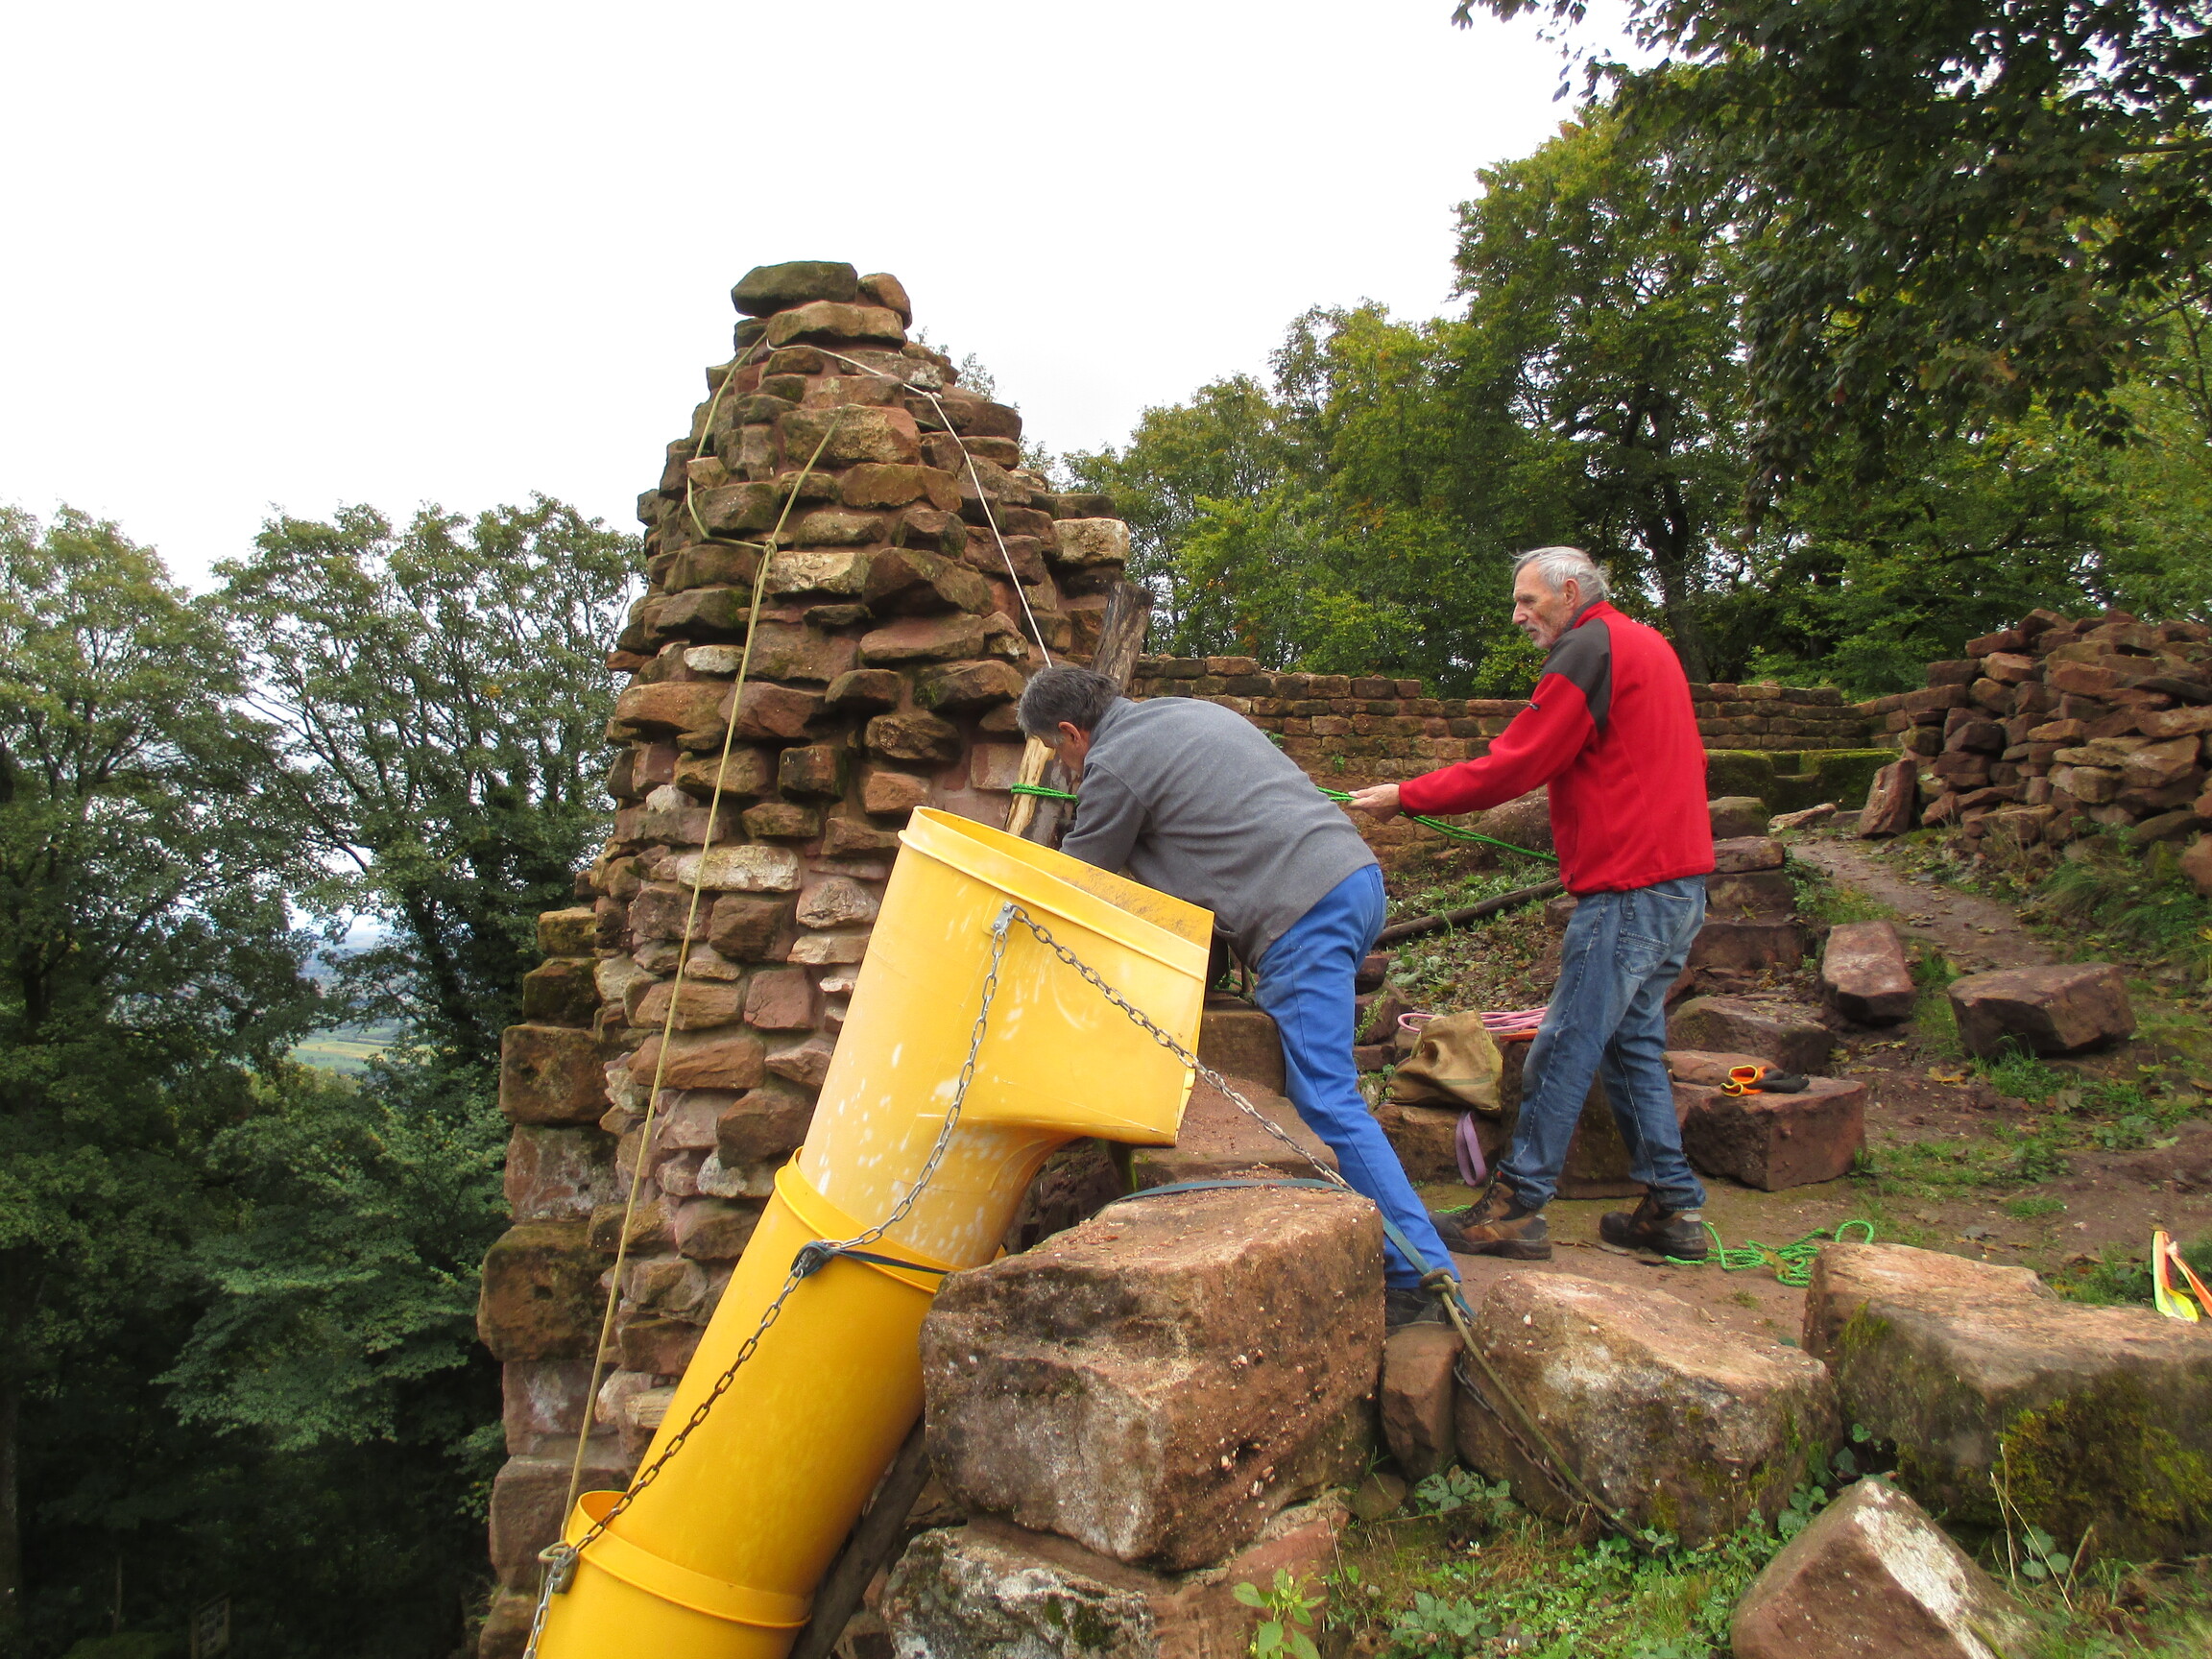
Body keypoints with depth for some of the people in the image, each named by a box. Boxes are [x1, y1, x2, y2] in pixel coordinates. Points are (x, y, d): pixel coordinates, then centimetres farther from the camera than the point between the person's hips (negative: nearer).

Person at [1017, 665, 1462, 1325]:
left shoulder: (1113, 764, -1)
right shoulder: (1188, 710, 24)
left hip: (1304, 912, -10)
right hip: (1357, 876, 10)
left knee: (1326, 1101, -7)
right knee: (1304, 1080, 17)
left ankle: (1423, 1277, -5)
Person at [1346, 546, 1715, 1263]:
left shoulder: (1590, 649, -10)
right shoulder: (1647, 644, 20)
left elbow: (1512, 767, -13)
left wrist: (1406, 796, -6)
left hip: (1629, 891, -10)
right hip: (1678, 880, 10)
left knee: (1565, 1047, -6)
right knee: (1633, 1043, 14)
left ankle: (1515, 1209, 0)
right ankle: (1674, 1210, 18)